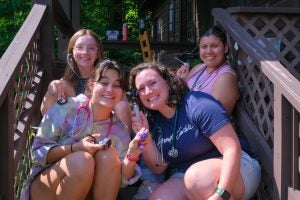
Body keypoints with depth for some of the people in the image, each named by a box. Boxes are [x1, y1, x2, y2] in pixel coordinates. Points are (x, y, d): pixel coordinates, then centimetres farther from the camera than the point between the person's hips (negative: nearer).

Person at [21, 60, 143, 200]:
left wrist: (132, 156, -26)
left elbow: (121, 179, -6)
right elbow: (38, 152, -12)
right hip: (43, 188, -2)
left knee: (108, 155, -24)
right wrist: (75, 148, -26)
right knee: (83, 159, -31)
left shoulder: (119, 129, -2)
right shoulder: (66, 109, -12)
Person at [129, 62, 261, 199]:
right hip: (184, 179, 4)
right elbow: (159, 168, 5)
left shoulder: (197, 104, -17)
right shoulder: (152, 122, 3)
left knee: (196, 176, -36)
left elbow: (232, 149, -23)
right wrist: (146, 139, -12)